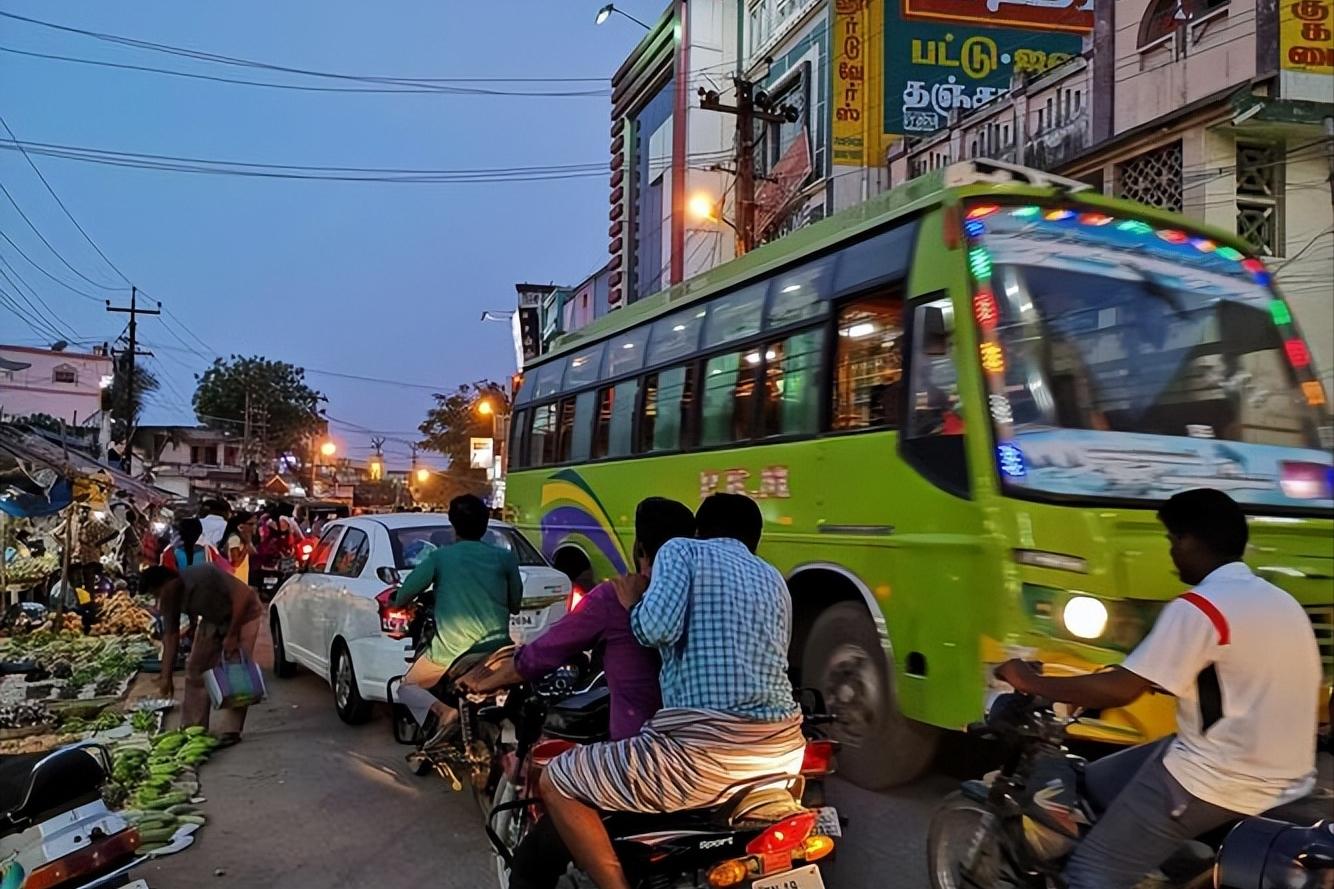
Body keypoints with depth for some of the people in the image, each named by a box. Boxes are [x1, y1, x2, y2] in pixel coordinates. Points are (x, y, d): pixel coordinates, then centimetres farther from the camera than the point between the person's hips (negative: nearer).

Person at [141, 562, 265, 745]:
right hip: (213, 620, 7)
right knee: (196, 667, 2)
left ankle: (229, 731, -13)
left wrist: (232, 635, -29)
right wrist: (166, 677, -8)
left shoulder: (204, 574, -33)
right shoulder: (169, 599, -11)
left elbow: (243, 594, -31)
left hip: (243, 614, -7)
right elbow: (170, 636, -5)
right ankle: (192, 728, 13)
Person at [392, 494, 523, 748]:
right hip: (497, 650, 3)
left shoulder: (439, 557, 2)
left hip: (452, 652, -2)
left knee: (407, 687, 20)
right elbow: (515, 606, 15)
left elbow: (401, 599, 6)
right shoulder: (505, 558, 6)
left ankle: (442, 710, -10)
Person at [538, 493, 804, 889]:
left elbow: (658, 628, -13)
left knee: (556, 782, 8)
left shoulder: (682, 550, 3)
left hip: (706, 750, -7)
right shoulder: (775, 579, 20)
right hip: (783, 749, 7)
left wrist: (633, 605, 7)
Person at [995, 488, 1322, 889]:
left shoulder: (1198, 608, -19)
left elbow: (1121, 691, -20)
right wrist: (1167, 675, 27)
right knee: (1095, 783, 21)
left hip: (1217, 783, -9)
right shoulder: (1281, 601, 10)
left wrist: (1031, 682, -10)